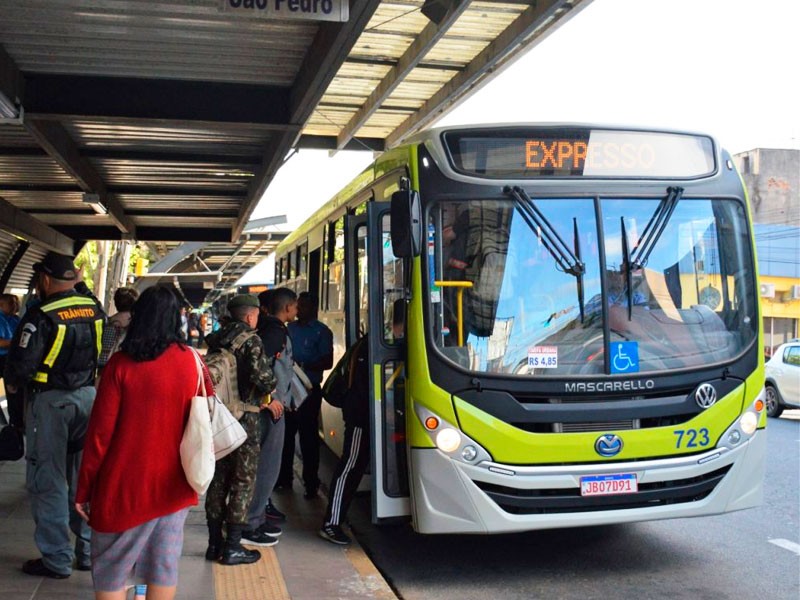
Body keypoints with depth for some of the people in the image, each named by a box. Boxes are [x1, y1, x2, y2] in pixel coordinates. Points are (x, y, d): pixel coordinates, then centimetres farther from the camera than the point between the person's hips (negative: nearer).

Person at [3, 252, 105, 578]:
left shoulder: (42, 315, -17)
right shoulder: (94, 308, 2)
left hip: (50, 402, -6)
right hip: (88, 396, 6)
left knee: (48, 481, 4)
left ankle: (56, 560, 9)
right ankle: (90, 550, 22)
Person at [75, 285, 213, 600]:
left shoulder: (121, 363, -11)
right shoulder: (192, 361, -5)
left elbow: (100, 431, -9)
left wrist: (84, 488, 0)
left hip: (125, 484, -2)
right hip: (172, 483, 2)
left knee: (111, 567, 11)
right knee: (164, 563, 11)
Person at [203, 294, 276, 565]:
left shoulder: (217, 340, 10)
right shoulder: (251, 339, -11)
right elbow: (261, 375, -24)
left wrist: (261, 400, 14)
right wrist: (268, 389, -1)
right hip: (244, 420, -7)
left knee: (218, 479, 14)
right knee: (244, 482, 3)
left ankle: (215, 542, 22)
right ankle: (233, 547, 6)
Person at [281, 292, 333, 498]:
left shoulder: (322, 331, -2)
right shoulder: (289, 328, 14)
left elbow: (327, 362, -8)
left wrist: (304, 366, -20)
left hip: (309, 390, -5)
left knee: (308, 435, -1)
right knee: (286, 433, 10)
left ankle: (310, 482, 7)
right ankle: (284, 477, 23)